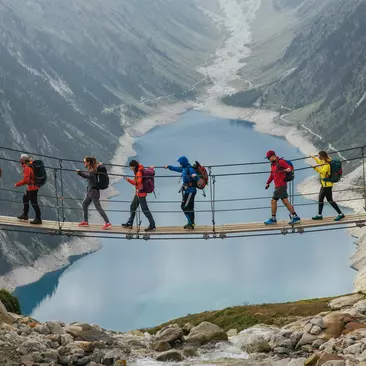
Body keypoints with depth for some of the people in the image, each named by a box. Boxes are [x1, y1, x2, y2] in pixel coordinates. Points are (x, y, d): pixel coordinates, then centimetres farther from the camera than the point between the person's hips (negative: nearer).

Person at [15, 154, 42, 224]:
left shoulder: (27, 168, -22)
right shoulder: (33, 165, 4)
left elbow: (25, 180, -27)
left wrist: (17, 184, -17)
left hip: (32, 187, -10)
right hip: (35, 185, 10)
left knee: (34, 203, -5)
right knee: (25, 198, 22)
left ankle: (38, 219, -2)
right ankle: (25, 215, 31)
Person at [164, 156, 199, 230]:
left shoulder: (190, 169, -15)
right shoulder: (184, 168, 12)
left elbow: (197, 178, -23)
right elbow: (177, 169, 32)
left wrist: (194, 176, -45)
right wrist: (169, 167, 45)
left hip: (190, 190, -10)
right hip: (186, 190, 10)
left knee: (188, 207, -12)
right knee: (183, 206, 11)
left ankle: (191, 224, -9)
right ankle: (190, 222, 19)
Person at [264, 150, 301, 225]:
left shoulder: (280, 162, -11)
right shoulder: (273, 164, 17)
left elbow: (290, 167, -18)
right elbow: (272, 174, 28)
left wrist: (289, 169, -40)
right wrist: (268, 183, 25)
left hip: (281, 185, -9)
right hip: (278, 186, 9)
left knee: (273, 201, -4)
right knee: (285, 201, 6)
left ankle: (273, 219, 5)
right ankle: (295, 217, 7)